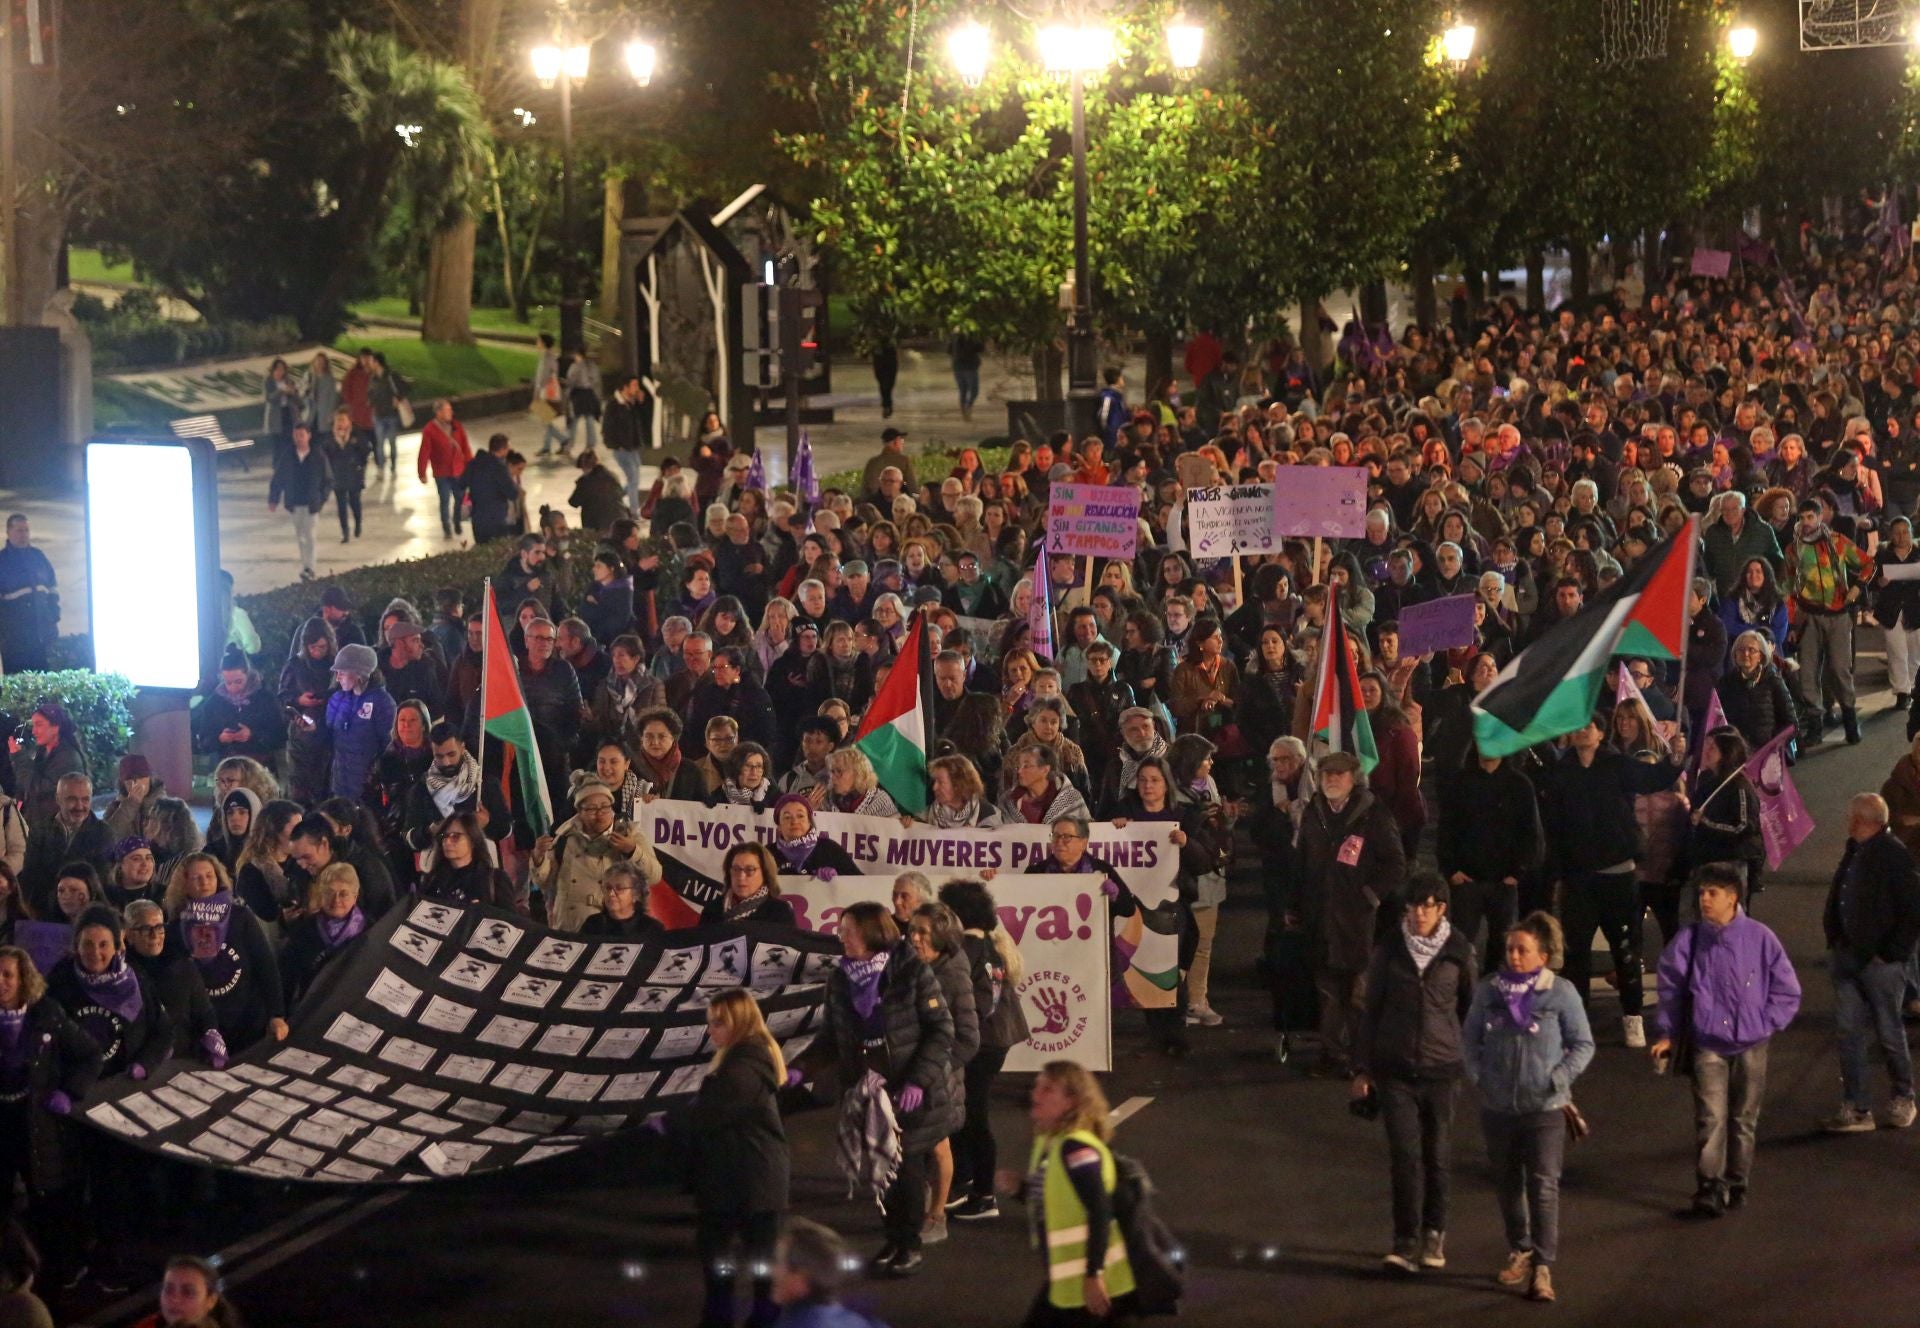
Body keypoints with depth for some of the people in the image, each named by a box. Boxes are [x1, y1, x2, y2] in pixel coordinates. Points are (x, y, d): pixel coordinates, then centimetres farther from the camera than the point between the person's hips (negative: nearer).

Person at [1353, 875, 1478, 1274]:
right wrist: (1362, 1068, 7)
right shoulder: (1389, 951, 2)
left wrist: (1475, 1061, 10)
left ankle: (1433, 1234, 23)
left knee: (1437, 1155, 7)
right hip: (1394, 1069, 0)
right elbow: (1370, 1010, 8)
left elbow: (1472, 1009, 10)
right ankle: (1406, 1242, -9)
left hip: (1442, 1068, 0)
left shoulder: (1459, 952, 0)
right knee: (1405, 1155, -8)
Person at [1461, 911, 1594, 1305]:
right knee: (1507, 1184, 14)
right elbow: (1470, 1037, 13)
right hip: (1498, 1107, 4)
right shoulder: (1489, 989, 0)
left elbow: (1583, 1045, 0)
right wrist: (1478, 1075, 1)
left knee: (1544, 1186, -8)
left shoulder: (1561, 993, -7)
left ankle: (1543, 1267, -8)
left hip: (1544, 1109, -4)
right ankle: (1519, 1251, 30)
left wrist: (1558, 1079, -10)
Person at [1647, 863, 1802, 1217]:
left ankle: (1736, 1185, 22)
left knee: (1744, 1118, 10)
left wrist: (1765, 1025, -2)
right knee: (1710, 1118, -10)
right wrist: (1665, 1034, 3)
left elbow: (1787, 993, 5)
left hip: (1750, 1046, 1)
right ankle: (1709, 1188, -8)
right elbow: (1670, 989, 8)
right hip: (1708, 1045, -1)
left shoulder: (1760, 939, -4)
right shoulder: (1689, 942, -2)